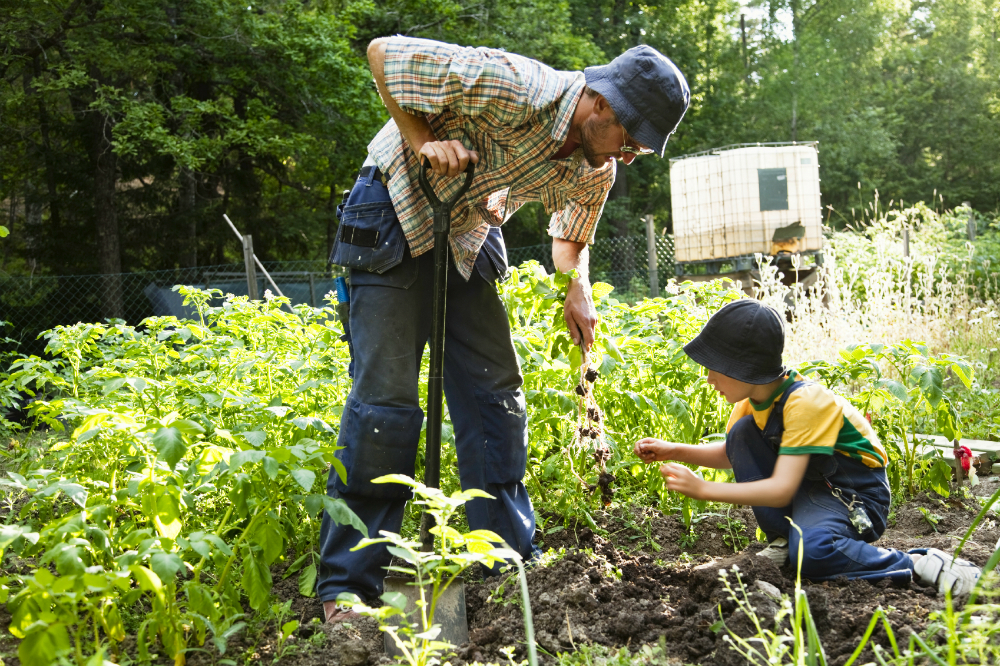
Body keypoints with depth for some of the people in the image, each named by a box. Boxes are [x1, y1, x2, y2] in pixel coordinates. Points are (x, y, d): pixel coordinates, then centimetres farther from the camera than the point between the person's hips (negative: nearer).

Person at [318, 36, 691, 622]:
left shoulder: (595, 170, -7)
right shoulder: (513, 89, -30)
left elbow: (571, 237, 13)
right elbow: (383, 52, -22)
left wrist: (578, 293, -7)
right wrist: (423, 140, -28)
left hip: (469, 236, 7)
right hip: (397, 216, -7)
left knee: (496, 391, 2)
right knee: (386, 395, -12)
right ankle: (347, 585, -4)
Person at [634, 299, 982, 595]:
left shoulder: (805, 402, -28)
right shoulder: (753, 396, -2)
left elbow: (781, 490, -32)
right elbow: (730, 455, 13)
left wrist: (702, 488, -32)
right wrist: (674, 451, -2)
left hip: (854, 497, -8)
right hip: (804, 485, 8)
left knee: (810, 551, -38)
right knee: (743, 433, -12)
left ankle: (921, 565, -17)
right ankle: (782, 540, 0)